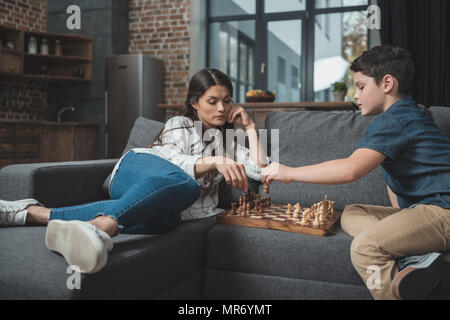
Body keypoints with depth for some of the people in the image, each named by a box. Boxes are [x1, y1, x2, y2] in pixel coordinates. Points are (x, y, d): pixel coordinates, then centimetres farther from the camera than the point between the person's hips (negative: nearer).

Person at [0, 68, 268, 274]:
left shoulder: (228, 138, 28)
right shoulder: (180, 124, 16)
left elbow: (260, 170, 17)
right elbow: (173, 162, -2)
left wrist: (249, 127, 19)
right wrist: (214, 161, -18)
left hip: (167, 202, 4)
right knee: (186, 184, -39)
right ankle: (99, 228, -62)